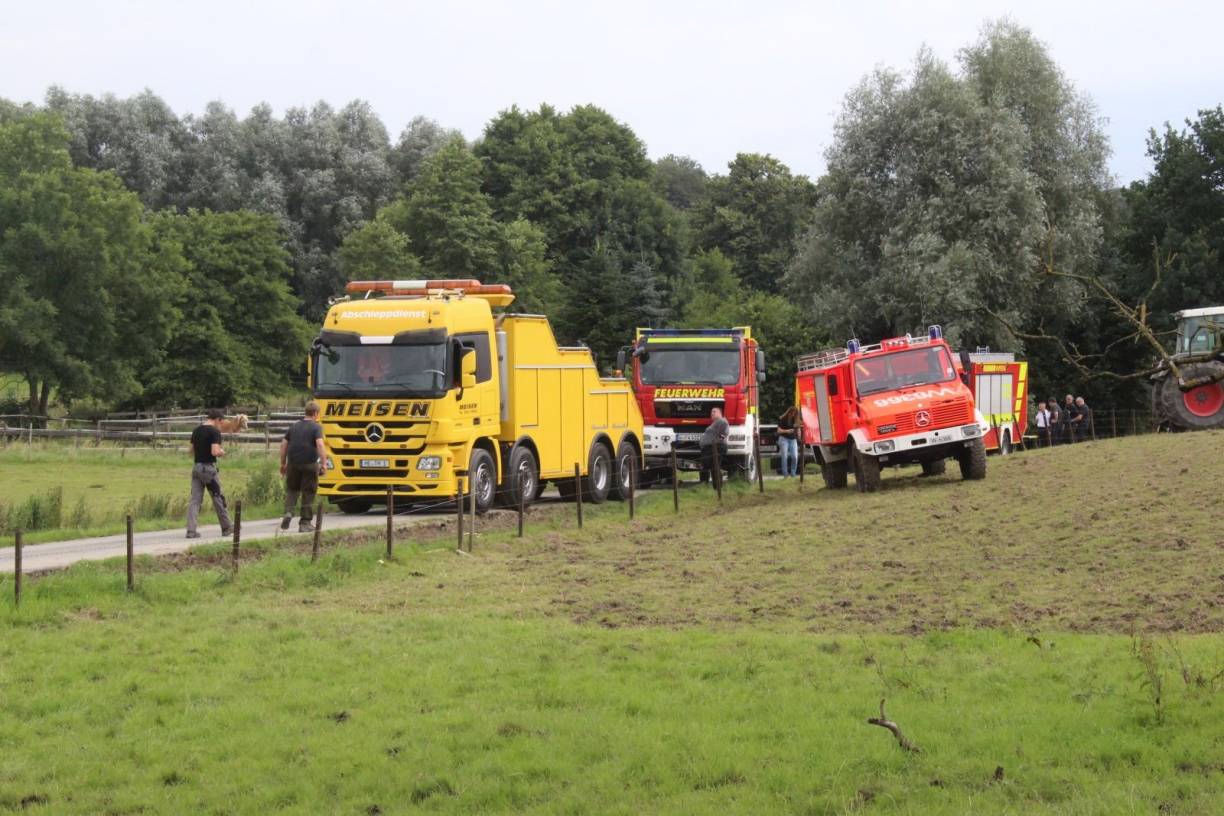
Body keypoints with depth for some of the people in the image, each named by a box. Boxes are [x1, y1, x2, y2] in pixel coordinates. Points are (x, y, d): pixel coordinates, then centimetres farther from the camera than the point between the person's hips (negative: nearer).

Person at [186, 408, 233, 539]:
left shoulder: (196, 431, 10)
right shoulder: (214, 431, -12)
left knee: (194, 500, 3)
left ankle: (191, 530, -5)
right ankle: (227, 527, 20)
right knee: (218, 499, 8)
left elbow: (192, 451, 16)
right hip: (209, 468, -6)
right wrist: (222, 452, -2)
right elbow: (215, 452, -22)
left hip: (196, 467, 6)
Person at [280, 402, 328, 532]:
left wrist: (283, 464, 19)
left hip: (293, 464, 4)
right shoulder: (316, 427, -5)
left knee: (292, 490, 17)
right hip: (310, 464, -4)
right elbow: (320, 445, -19)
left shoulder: (294, 426, 11)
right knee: (308, 493, 5)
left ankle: (288, 512, -7)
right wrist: (324, 463, -19)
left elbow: (284, 445, 11)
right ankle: (306, 523, 8)